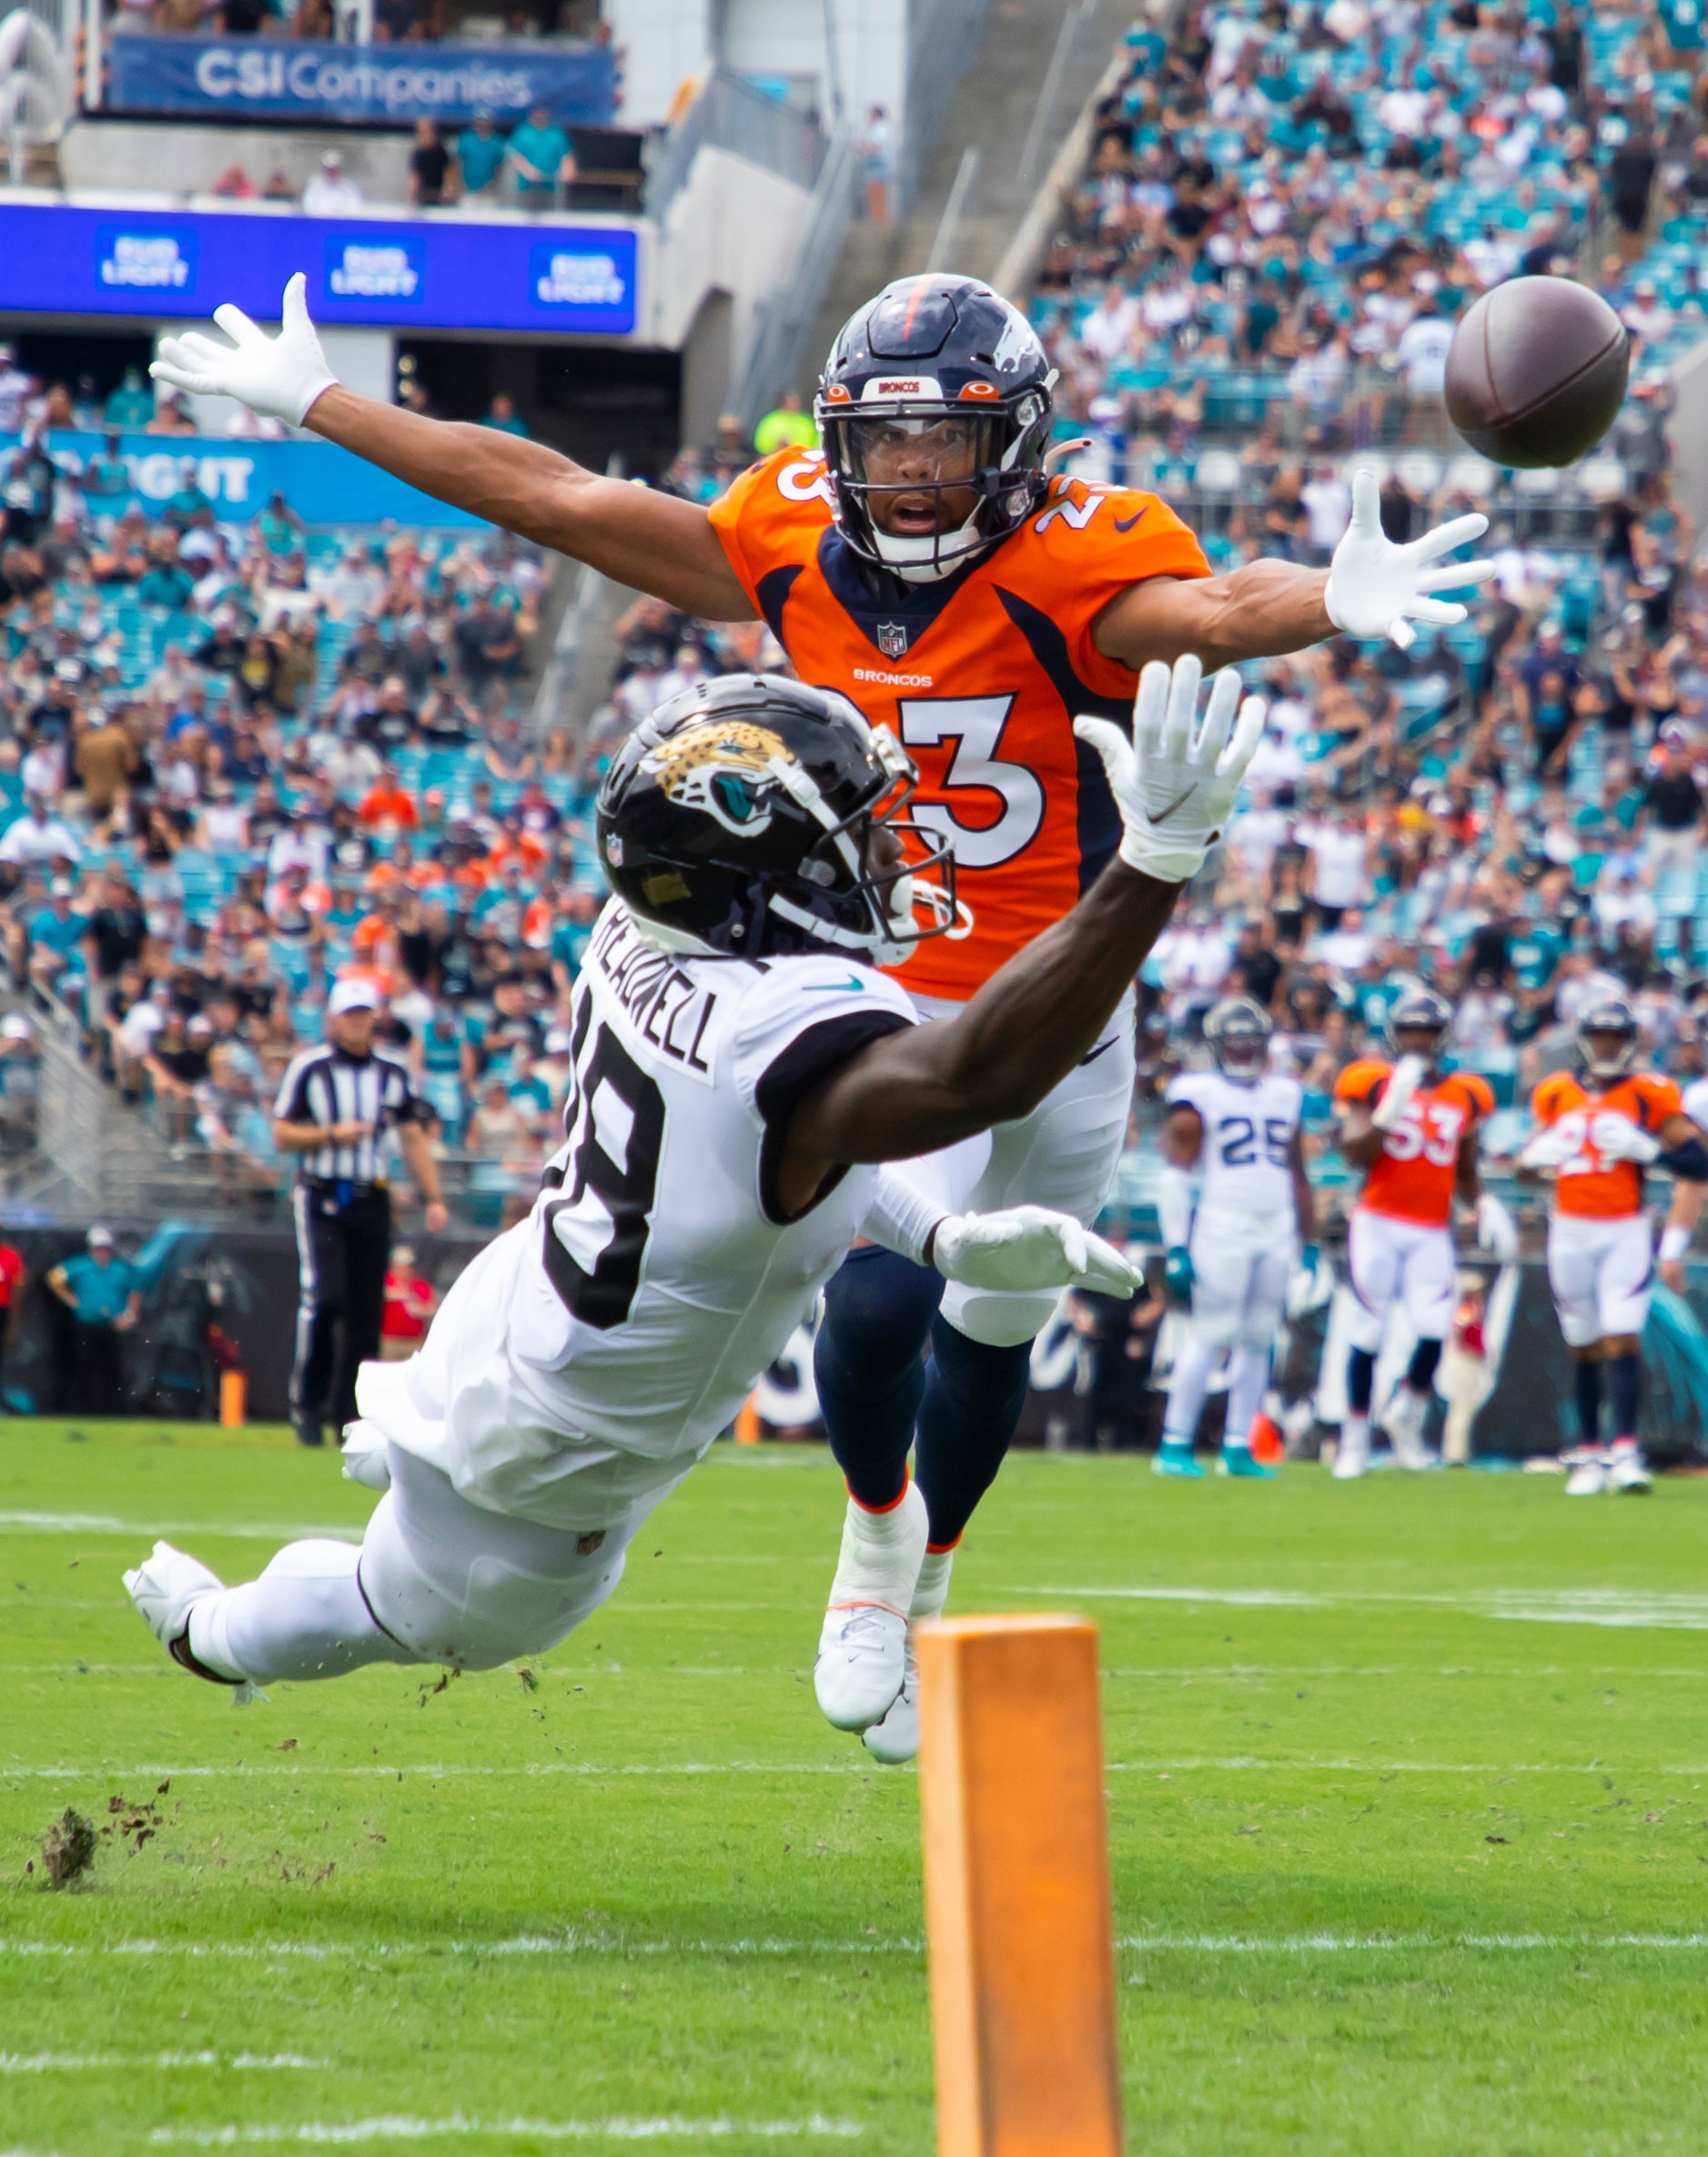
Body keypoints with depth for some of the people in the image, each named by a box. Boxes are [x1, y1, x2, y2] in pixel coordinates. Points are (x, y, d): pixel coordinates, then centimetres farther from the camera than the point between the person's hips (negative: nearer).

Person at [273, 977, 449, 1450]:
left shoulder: (392, 1073, 10)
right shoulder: (309, 1068, -1)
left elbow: (412, 1139, 13)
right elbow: (281, 1135, -1)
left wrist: (434, 1198, 5)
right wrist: (332, 1134, -16)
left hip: (371, 1202, 4)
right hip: (321, 1200, -4)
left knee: (366, 1311, 1)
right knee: (323, 1297, -17)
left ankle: (350, 1417, 6)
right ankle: (307, 1405, -5)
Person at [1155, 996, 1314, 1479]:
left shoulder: (1284, 1096, 16)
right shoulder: (1200, 1097, -2)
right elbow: (1175, 1175, -5)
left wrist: (1309, 1244, 18)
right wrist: (1177, 1248, -11)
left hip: (1277, 1235, 6)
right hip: (1222, 1233, -6)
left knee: (1258, 1340, 5)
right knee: (1208, 1337, -8)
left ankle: (1237, 1448, 10)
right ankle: (1175, 1445, -4)